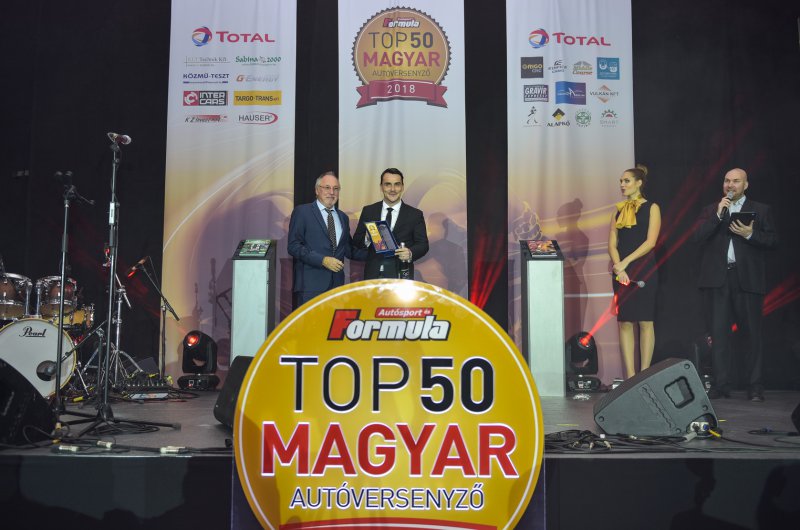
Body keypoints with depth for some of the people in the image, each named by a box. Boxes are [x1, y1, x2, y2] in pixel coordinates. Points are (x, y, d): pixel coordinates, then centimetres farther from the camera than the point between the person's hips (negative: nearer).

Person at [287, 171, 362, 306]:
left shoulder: (343, 217, 19)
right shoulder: (302, 212, 1)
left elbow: (348, 250, 19)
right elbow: (293, 246, -8)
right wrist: (323, 260, -16)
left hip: (337, 282, 5)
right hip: (311, 283, -5)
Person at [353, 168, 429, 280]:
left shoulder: (415, 215, 2)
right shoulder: (368, 211, 7)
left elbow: (423, 244, 1)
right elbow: (356, 241, 7)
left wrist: (410, 253, -21)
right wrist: (366, 239, -16)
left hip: (400, 276, -1)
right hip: (373, 275, 1)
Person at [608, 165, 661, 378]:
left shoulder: (651, 208, 3)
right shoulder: (618, 211, 15)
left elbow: (650, 242, -8)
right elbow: (612, 244, 7)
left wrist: (626, 262, -15)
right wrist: (618, 267, -9)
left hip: (644, 270, -4)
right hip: (621, 271, 4)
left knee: (645, 322, -2)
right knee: (624, 322, 0)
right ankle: (630, 375, 3)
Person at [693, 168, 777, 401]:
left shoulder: (761, 210, 10)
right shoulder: (710, 210, 14)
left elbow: (773, 240, 3)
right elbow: (697, 237, 0)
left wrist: (750, 234, -13)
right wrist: (718, 214, -9)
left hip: (748, 279, -1)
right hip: (719, 278, 2)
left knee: (753, 334, 1)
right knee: (719, 333, 1)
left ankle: (755, 387, 7)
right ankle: (721, 385, 4)